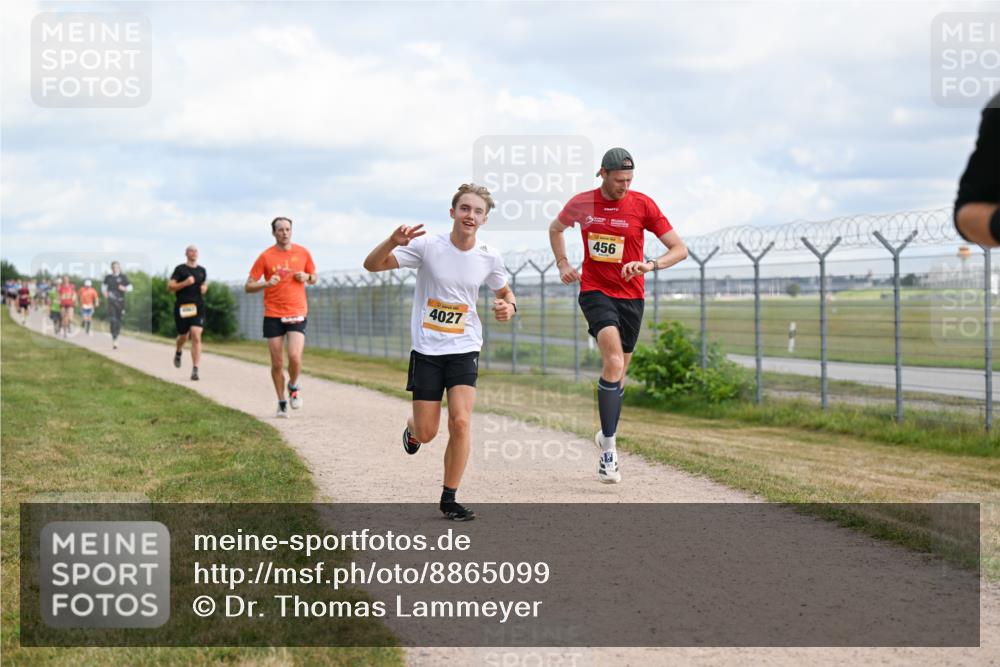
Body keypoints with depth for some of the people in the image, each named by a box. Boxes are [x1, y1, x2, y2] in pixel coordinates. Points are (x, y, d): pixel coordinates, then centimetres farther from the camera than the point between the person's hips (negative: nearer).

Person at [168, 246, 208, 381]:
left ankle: (195, 370, -14)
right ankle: (178, 353, 49)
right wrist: (185, 283, -19)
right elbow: (170, 286, -6)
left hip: (198, 307, 2)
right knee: (183, 336, 12)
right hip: (182, 307, -2)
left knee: (196, 337, -13)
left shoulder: (202, 270, 12)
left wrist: (204, 288, 7)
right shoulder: (180, 269, -2)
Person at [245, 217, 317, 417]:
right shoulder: (265, 257, -1)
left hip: (297, 314, 0)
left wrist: (307, 277, -5)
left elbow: (314, 278, 19)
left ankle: (294, 387, 13)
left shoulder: (303, 253, 5)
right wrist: (267, 283, -19)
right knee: (277, 363, 1)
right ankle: (282, 402, 18)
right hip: (273, 315, 0)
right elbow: (249, 286, 0)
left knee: (295, 357, -17)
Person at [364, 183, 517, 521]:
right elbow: (372, 265, -12)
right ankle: (412, 430, 41)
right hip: (427, 350, -1)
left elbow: (505, 291, 18)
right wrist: (394, 241, -32)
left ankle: (449, 499, 0)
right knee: (426, 433, 1)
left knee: (460, 421, -14)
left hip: (464, 349, 1)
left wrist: (509, 307, -7)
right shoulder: (429, 246, -10)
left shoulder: (489, 258, -2)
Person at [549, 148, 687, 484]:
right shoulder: (581, 203, -2)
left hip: (631, 295, 2)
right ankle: (609, 447, -23)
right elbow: (556, 229, 21)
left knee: (618, 369, 11)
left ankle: (606, 436, 35)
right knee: (614, 359, -24)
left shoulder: (643, 205, -6)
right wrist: (562, 263, 8)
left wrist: (650, 265, -22)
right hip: (595, 290, -2)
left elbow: (680, 249, -6)